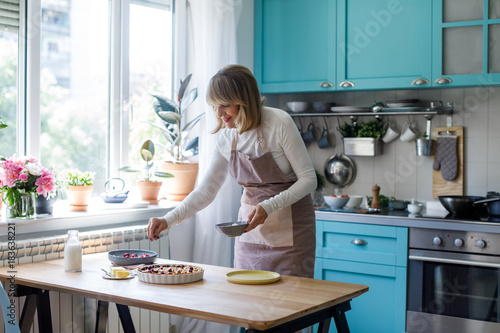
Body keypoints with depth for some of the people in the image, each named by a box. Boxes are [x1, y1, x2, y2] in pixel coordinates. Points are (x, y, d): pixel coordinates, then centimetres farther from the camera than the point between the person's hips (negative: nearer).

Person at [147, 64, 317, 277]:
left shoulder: (279, 123, -18)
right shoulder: (227, 137, -2)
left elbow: (308, 179, -14)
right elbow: (206, 191, 3)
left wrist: (269, 206, -25)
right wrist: (168, 220, -9)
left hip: (290, 224, -5)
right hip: (250, 226, 5)